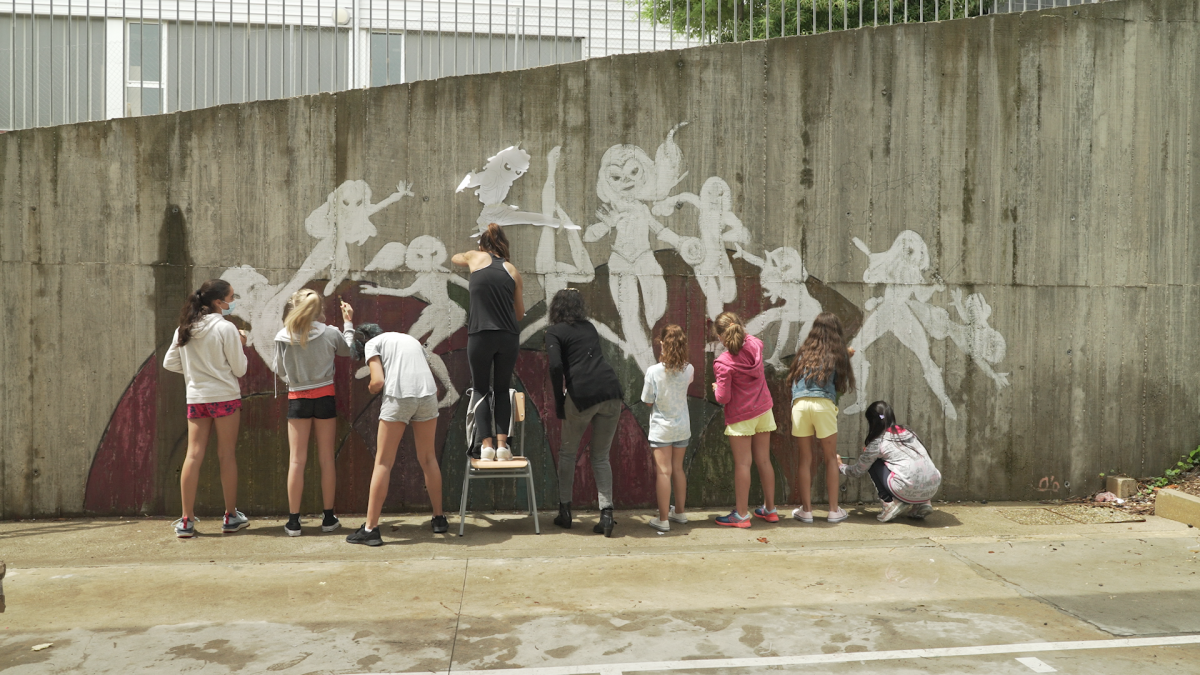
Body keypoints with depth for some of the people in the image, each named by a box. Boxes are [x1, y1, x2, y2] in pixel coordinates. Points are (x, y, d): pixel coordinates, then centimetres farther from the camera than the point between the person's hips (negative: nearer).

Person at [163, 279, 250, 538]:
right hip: (225, 397, -5)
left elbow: (170, 363, 12)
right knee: (226, 455, 5)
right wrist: (240, 345, 8)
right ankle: (231, 516, 14)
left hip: (195, 397, 5)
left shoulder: (183, 330, 6)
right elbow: (239, 369, -8)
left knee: (193, 455, 4)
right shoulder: (225, 328, -11)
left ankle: (186, 521, 6)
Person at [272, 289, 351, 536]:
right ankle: (329, 518, 14)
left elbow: (280, 370, 3)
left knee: (297, 460, 4)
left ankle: (293, 521, 7)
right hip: (325, 396, 0)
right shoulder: (330, 333, -7)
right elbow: (349, 351, 13)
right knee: (326, 458, 8)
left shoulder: (282, 337, -7)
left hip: (297, 399, 0)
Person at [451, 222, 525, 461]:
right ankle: (502, 444, 2)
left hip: (480, 335, -2)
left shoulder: (476, 257, 8)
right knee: (502, 390, 14)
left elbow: (454, 258, 32)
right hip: (509, 337, 2)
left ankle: (486, 444, -2)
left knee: (481, 389, 9)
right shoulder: (512, 270, 12)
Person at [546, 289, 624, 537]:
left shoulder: (555, 332, 4)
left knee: (567, 453, 16)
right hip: (611, 390, 4)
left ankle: (565, 511, 22)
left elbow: (556, 366, -9)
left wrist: (559, 402, 0)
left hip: (582, 395, -4)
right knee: (601, 456, 12)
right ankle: (606, 512, -1)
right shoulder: (589, 327, 21)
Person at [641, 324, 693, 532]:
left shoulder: (653, 371, -19)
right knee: (678, 469, 18)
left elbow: (647, 401, -9)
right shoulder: (688, 370, -8)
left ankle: (663, 519, 4)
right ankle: (680, 511, 31)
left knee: (663, 472, 1)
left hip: (661, 428, -4)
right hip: (683, 427, 4)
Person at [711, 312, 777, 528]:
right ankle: (770, 509, 23)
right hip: (763, 411, 6)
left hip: (741, 417, -6)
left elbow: (723, 397, -18)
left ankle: (741, 514, 8)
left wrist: (716, 388, 1)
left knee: (742, 464, 1)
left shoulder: (723, 363, -22)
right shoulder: (755, 344, -4)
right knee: (764, 461, 13)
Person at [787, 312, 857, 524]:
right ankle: (834, 510, 15)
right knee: (831, 458, 11)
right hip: (823, 404, -2)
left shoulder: (804, 350, 19)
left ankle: (806, 510, 11)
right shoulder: (836, 354, 11)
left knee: (806, 460, 9)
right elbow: (840, 384, 11)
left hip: (799, 404, 2)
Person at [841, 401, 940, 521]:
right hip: (933, 488, 6)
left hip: (909, 491, -6)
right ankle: (921, 504, 19)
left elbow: (858, 470, 16)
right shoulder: (907, 433, 19)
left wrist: (841, 466, 38)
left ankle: (890, 502, 7)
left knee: (873, 463, 15)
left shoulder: (877, 443, 3)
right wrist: (866, 455, 50)